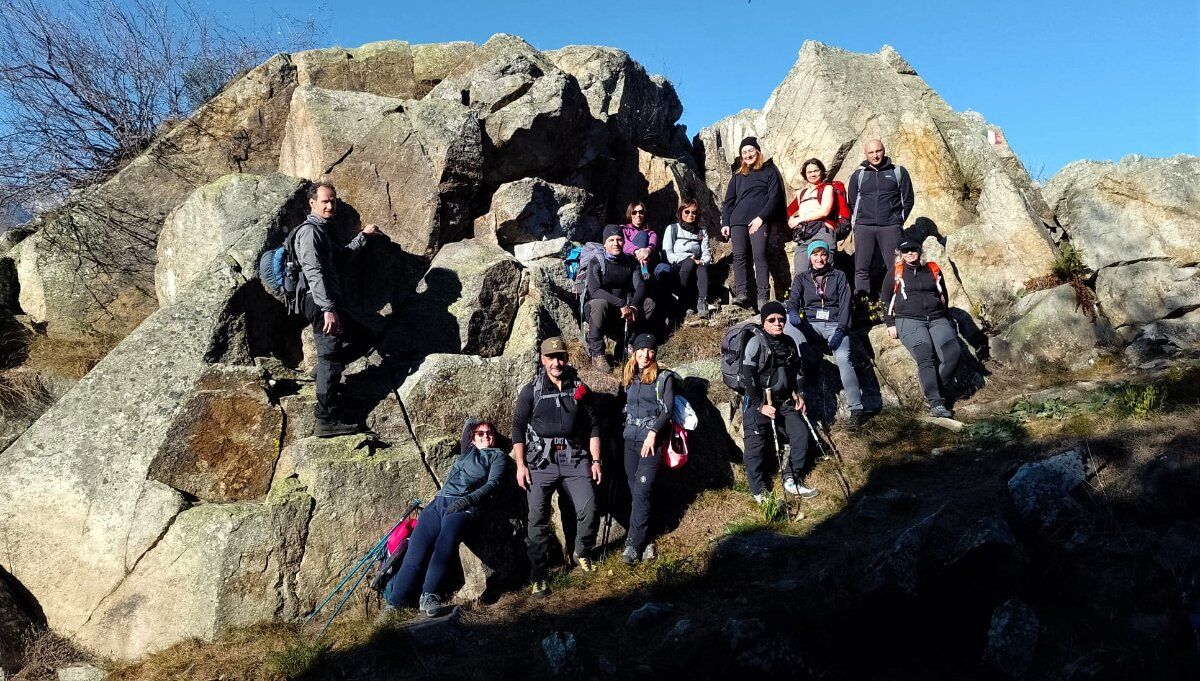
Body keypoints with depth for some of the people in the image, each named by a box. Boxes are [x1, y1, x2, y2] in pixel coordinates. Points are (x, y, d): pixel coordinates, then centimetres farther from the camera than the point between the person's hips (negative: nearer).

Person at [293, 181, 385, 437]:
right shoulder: (309, 230, -9)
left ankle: (326, 373, 17)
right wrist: (328, 309, -26)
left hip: (330, 302, 10)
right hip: (319, 302, -10)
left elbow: (342, 257, 35)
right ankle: (328, 420, -9)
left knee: (362, 337, 17)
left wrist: (363, 235, 31)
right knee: (331, 354, -10)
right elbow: (314, 272, -19)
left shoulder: (323, 230, 22)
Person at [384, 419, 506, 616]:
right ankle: (394, 602, -22)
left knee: (444, 547, -33)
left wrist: (467, 499, -8)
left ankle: (429, 596, -40)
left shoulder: (497, 456, 20)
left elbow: (493, 483, 2)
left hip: (462, 507, -4)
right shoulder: (467, 451, 32)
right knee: (415, 553, -15)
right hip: (438, 502, 4)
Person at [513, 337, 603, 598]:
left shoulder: (580, 389, 9)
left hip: (575, 459, 1)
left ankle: (582, 553, 18)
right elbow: (518, 428, 3)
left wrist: (596, 461, 5)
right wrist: (520, 465, -4)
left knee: (588, 509, -10)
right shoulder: (531, 391, 3)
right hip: (541, 461, -1)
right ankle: (538, 576, 6)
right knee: (538, 518, -5)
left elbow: (593, 427, 11)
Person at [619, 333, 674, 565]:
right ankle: (641, 543, 7)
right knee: (635, 491, 2)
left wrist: (653, 433, -16)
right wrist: (624, 432, 11)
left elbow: (667, 409, -7)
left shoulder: (663, 378, 0)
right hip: (631, 439, 5)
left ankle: (633, 544, -9)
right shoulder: (628, 379, 15)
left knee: (641, 490, -12)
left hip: (653, 440, -5)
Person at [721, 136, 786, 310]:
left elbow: (774, 197, 1)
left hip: (759, 221, -4)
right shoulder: (738, 176, 24)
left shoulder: (769, 172, 12)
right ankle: (741, 294, -14)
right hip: (738, 221, 4)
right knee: (739, 256, -9)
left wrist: (761, 218, -11)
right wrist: (725, 223, 8)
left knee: (759, 255, -15)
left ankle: (763, 297, -19)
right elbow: (728, 201, 21)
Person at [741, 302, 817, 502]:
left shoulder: (789, 342, 8)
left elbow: (797, 370, 22)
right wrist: (761, 405, -18)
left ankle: (792, 480, 9)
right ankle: (760, 492, -7)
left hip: (784, 401, 7)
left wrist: (797, 394, 10)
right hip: (758, 402, -6)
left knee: (801, 434, -3)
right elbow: (747, 377, -17)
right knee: (755, 445, -15)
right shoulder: (756, 343, -13)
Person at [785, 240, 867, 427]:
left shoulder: (839, 276, 15)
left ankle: (856, 408, -30)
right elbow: (793, 300, 1)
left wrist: (840, 330, -13)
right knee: (788, 320, -30)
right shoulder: (801, 278, 17)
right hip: (810, 325, 2)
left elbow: (845, 305, 4)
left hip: (835, 325, -2)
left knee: (843, 358, -29)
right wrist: (793, 312, -26)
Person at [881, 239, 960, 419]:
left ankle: (933, 391, -17)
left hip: (937, 319, 3)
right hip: (909, 321, -3)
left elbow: (944, 297, 29)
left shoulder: (933, 271, 21)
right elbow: (885, 299, 14)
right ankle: (935, 402, -30)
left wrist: (947, 322, 23)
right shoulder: (894, 273, 14)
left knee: (953, 352, -25)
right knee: (925, 356, -27)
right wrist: (890, 324, 3)